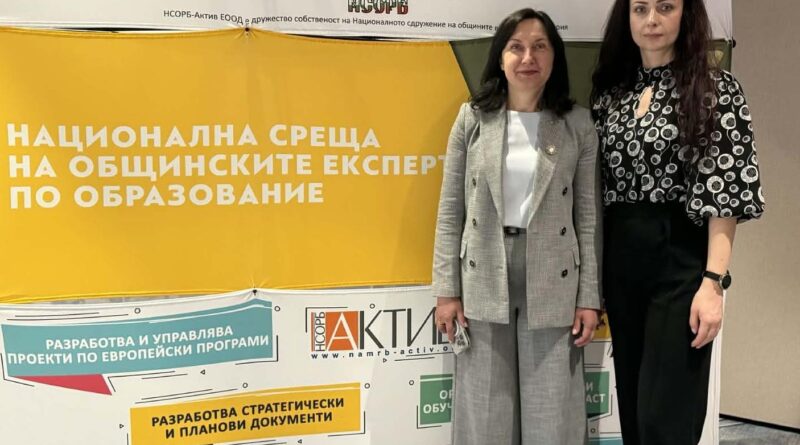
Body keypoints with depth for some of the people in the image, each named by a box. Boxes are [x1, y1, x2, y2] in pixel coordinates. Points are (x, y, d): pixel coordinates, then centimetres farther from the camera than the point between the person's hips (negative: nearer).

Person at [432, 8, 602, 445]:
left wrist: (589, 296, -2)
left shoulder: (578, 124, 1)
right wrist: (447, 290, -2)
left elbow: (588, 215, 2)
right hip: (483, 281, 1)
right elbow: (450, 209, 2)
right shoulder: (473, 118, 1)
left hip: (552, 284, 0)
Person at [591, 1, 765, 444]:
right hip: (619, 260, 5)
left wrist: (714, 281, -17)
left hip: (680, 259, -5)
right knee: (631, 406, 14)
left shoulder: (716, 88, -4)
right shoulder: (610, 91, 11)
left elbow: (726, 192, -9)